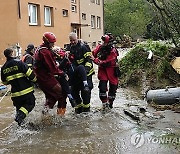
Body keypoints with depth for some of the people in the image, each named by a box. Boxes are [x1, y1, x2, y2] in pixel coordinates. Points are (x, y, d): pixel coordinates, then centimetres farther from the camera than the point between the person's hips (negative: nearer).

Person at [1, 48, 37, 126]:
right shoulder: (18, 62, -12)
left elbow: (4, 82, 15)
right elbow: (29, 72, -15)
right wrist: (34, 79, 3)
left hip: (15, 93, 5)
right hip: (26, 90, -5)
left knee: (19, 105, 26)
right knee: (30, 103, 9)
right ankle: (21, 115, -13)